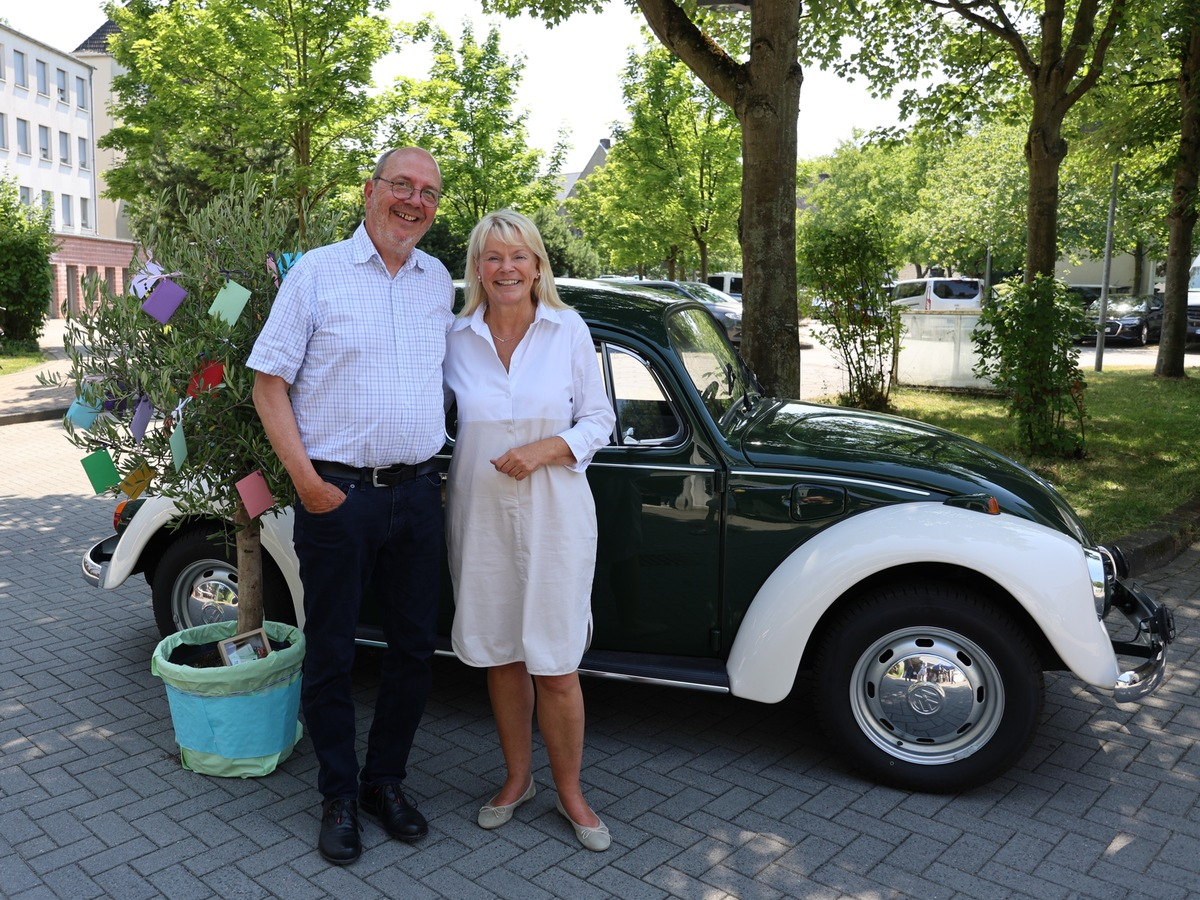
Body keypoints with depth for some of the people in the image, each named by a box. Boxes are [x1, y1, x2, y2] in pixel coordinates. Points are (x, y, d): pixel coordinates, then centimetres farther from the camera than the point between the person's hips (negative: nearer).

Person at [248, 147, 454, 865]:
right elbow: (269, 382, -3)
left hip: (418, 492, 4)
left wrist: (438, 468, 11)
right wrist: (306, 479, -12)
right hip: (336, 495, -4)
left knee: (416, 646, 10)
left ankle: (385, 779, 30)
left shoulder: (441, 281, 10)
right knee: (331, 652, 7)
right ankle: (339, 794, 26)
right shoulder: (317, 272, -2)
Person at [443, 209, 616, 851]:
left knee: (555, 667, 0)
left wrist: (544, 450, -14)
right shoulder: (457, 338, 3)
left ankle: (570, 791, 22)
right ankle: (517, 778, 33)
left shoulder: (569, 330, -1)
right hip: (480, 514, 2)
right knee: (501, 656, 12)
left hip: (554, 515, -2)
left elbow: (599, 420, 1)